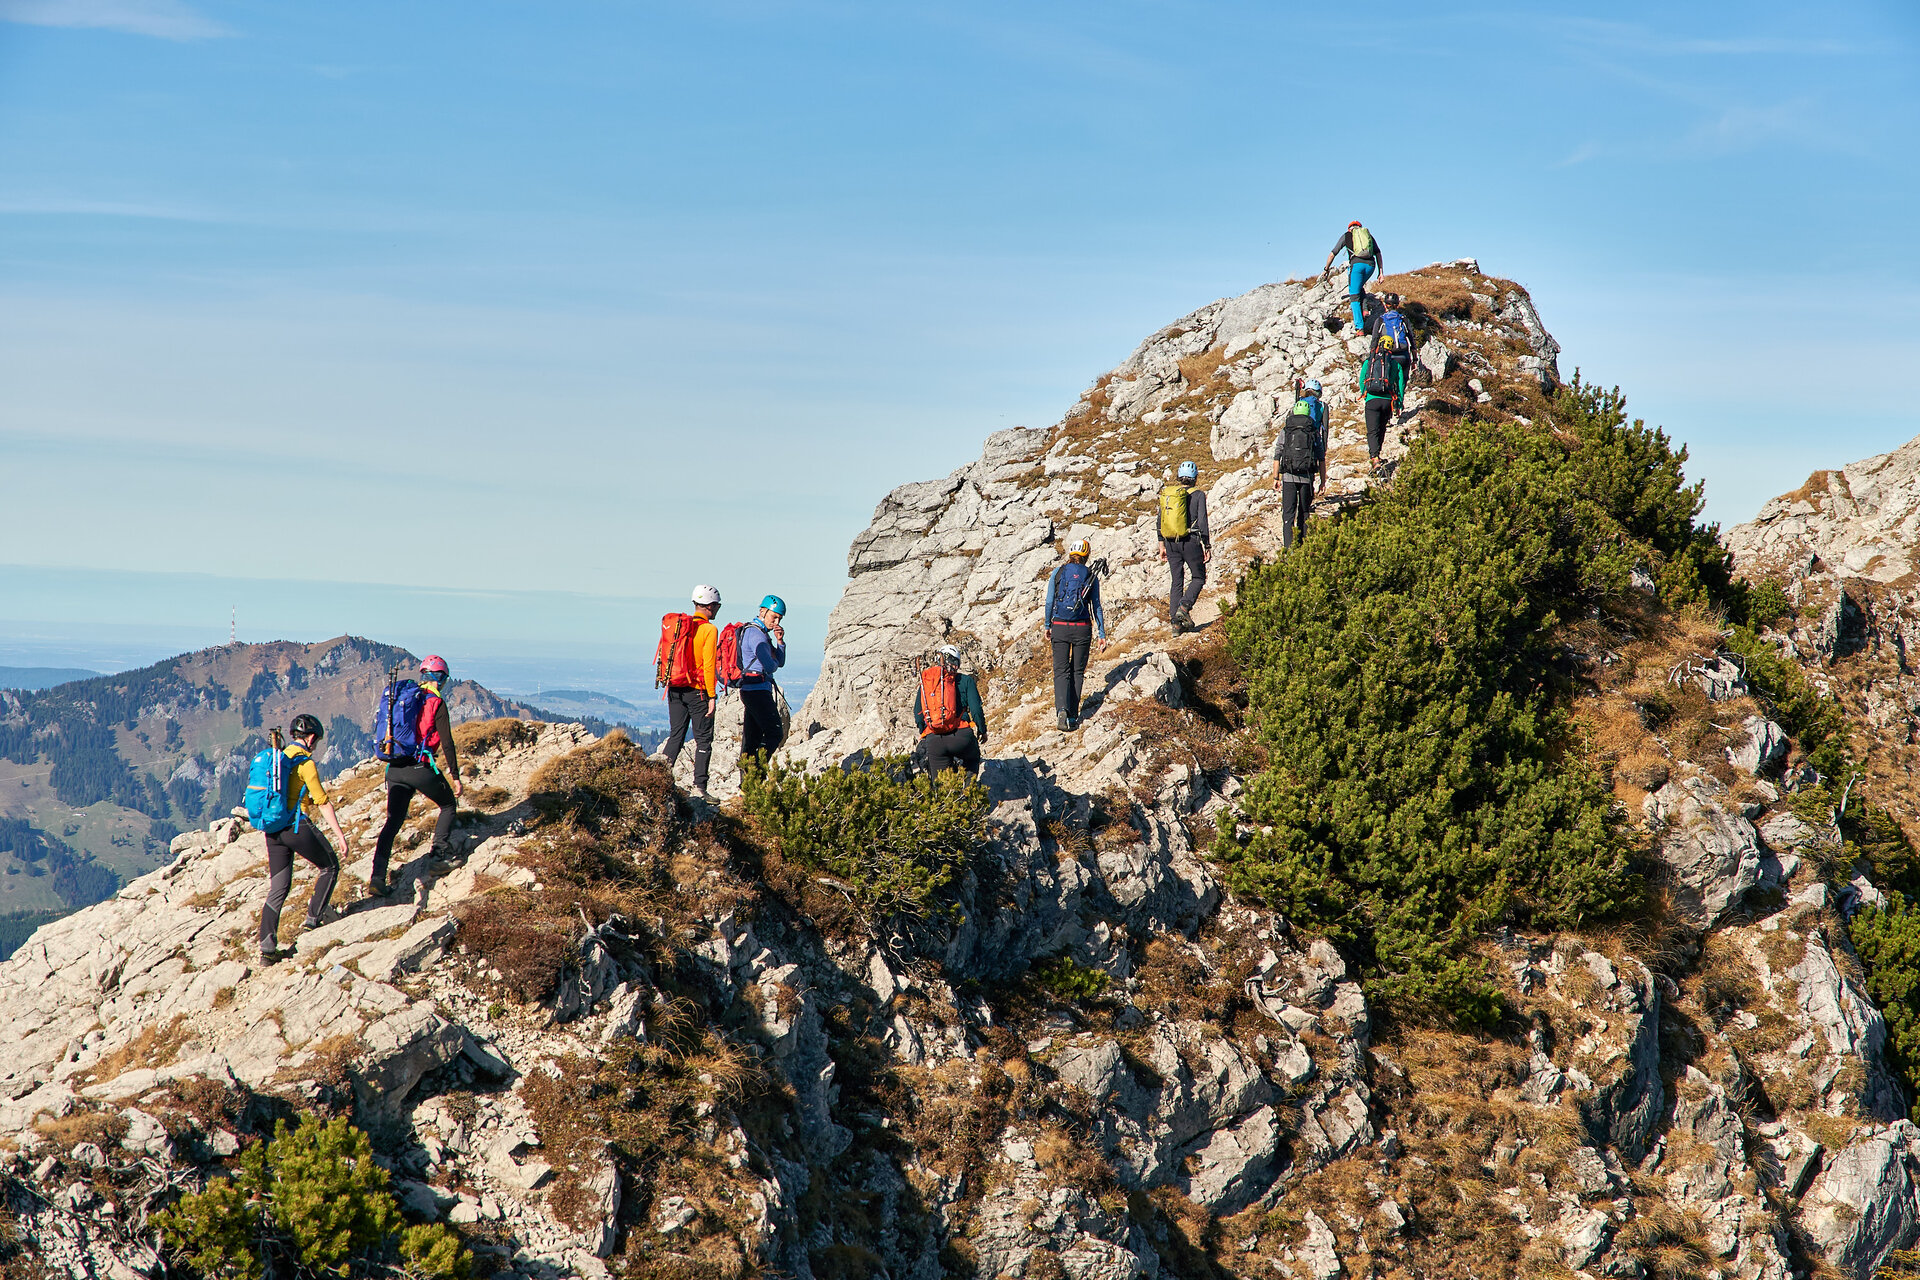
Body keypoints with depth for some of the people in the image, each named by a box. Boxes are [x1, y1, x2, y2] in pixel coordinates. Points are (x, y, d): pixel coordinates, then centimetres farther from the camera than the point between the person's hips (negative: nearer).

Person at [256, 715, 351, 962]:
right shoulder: (304, 763, -9)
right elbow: (322, 802, -12)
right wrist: (340, 835, -11)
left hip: (272, 828, 7)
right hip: (298, 826, -7)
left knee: (278, 888, 8)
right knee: (330, 867, 15)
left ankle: (267, 947, 0)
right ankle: (313, 920, 11)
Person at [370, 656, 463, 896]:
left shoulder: (399, 697, 13)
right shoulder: (435, 703, -6)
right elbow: (447, 743, -9)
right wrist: (455, 776, -1)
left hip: (394, 769, 5)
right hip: (420, 766, -5)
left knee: (392, 822, 8)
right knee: (449, 805, 20)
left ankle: (377, 879, -2)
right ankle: (439, 853, 10)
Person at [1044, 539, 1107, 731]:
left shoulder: (1058, 573, 0)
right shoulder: (1091, 576, 1)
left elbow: (1049, 602, 1)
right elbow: (1096, 606, 1)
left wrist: (1047, 626, 14)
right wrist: (1102, 634, 5)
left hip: (1059, 627, 0)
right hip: (1082, 628, 0)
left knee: (1061, 671, 2)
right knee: (1077, 671, 12)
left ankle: (1062, 709, -22)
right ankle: (1073, 717, 11)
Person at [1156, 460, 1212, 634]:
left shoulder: (1166, 493, 6)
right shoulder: (1198, 494, -7)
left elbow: (1160, 521, 9)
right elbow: (1202, 522, -10)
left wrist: (1162, 545, 17)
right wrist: (1207, 546, -4)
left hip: (1171, 542, 4)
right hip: (1190, 541, -4)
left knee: (1177, 581, 12)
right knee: (1199, 577, 13)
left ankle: (1175, 622, 6)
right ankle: (1184, 607, -10)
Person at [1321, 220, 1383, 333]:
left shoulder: (1347, 236, 19)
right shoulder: (1369, 235, 25)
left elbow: (1332, 254, 20)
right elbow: (1378, 254, 15)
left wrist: (1326, 269, 32)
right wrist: (1381, 272, 14)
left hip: (1356, 264, -3)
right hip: (1370, 265, 3)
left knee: (1354, 296, 1)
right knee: (1359, 288, 29)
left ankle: (1359, 328, -7)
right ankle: (1365, 309, 4)